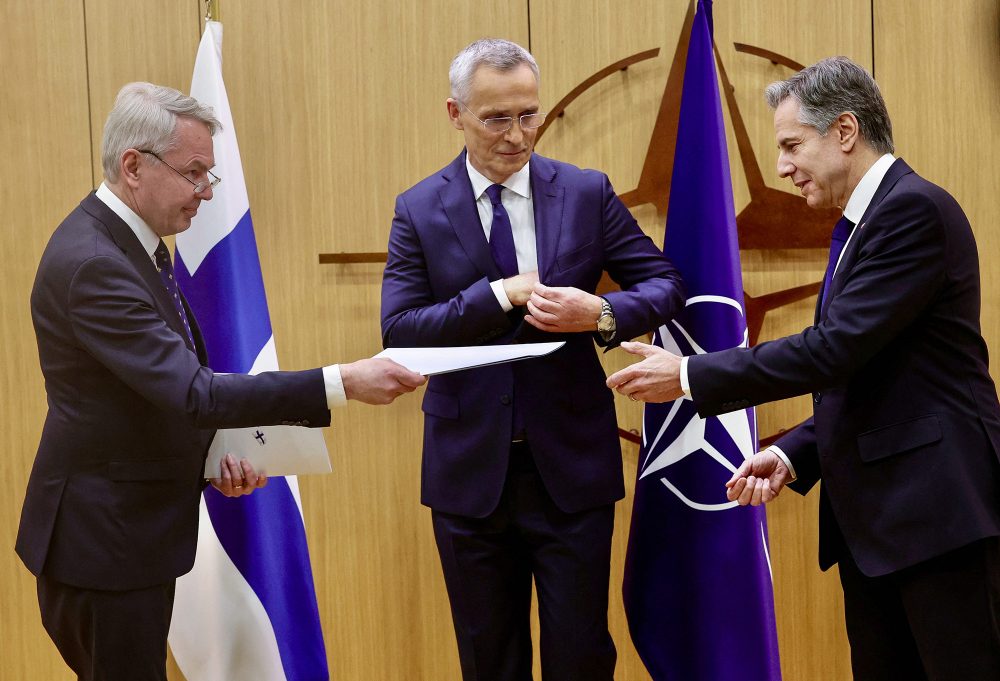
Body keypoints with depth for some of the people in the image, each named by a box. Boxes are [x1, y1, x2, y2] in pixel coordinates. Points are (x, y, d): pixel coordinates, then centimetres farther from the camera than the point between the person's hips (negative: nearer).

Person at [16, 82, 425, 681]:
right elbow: (192, 391, -31)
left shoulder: (132, 240, 6)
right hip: (102, 536, -9)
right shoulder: (91, 263, -25)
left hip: (134, 524, 9)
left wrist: (213, 450, 0)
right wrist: (342, 384, -33)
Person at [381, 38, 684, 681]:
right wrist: (501, 295, -19)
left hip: (572, 465, 0)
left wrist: (601, 313, -19)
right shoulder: (419, 210, -1)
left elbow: (666, 284, 1)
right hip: (471, 473, 0)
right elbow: (399, 330, -9)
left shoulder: (587, 192, 0)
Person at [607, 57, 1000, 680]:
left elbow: (837, 347, -21)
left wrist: (690, 376, -14)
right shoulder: (860, 226, 17)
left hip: (938, 509, -9)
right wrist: (792, 455, 5)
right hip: (868, 516, 9)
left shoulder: (916, 208, -13)